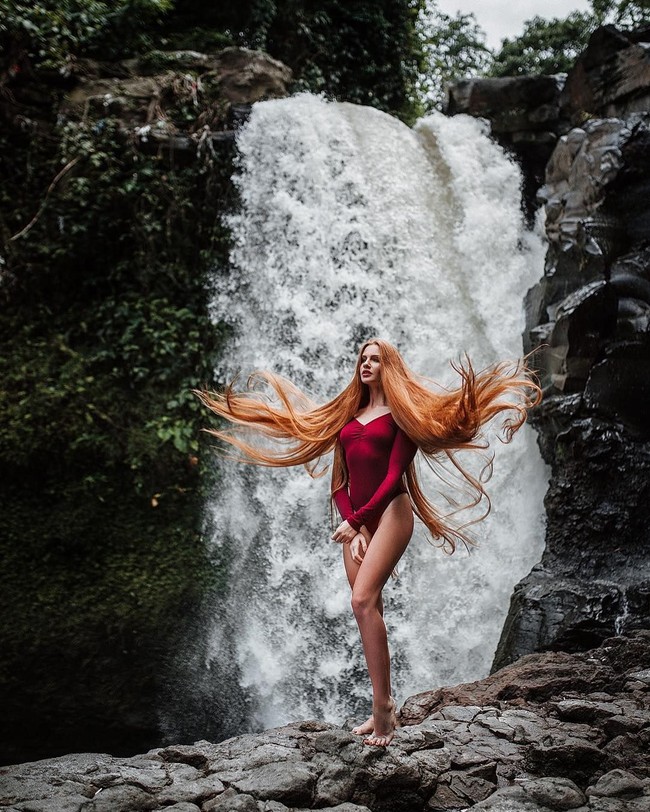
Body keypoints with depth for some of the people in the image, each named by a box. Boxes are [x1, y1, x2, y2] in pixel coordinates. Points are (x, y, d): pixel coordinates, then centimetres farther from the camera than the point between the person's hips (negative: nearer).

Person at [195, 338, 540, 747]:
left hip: (390, 512, -6)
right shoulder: (347, 416, 18)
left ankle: (383, 705, -18)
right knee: (370, 609, 4)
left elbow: (395, 476, -9)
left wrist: (355, 521, -17)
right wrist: (354, 530, 0)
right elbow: (338, 481, 14)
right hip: (354, 521, 6)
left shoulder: (400, 414, 2)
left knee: (363, 600, -21)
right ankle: (385, 709, 10)